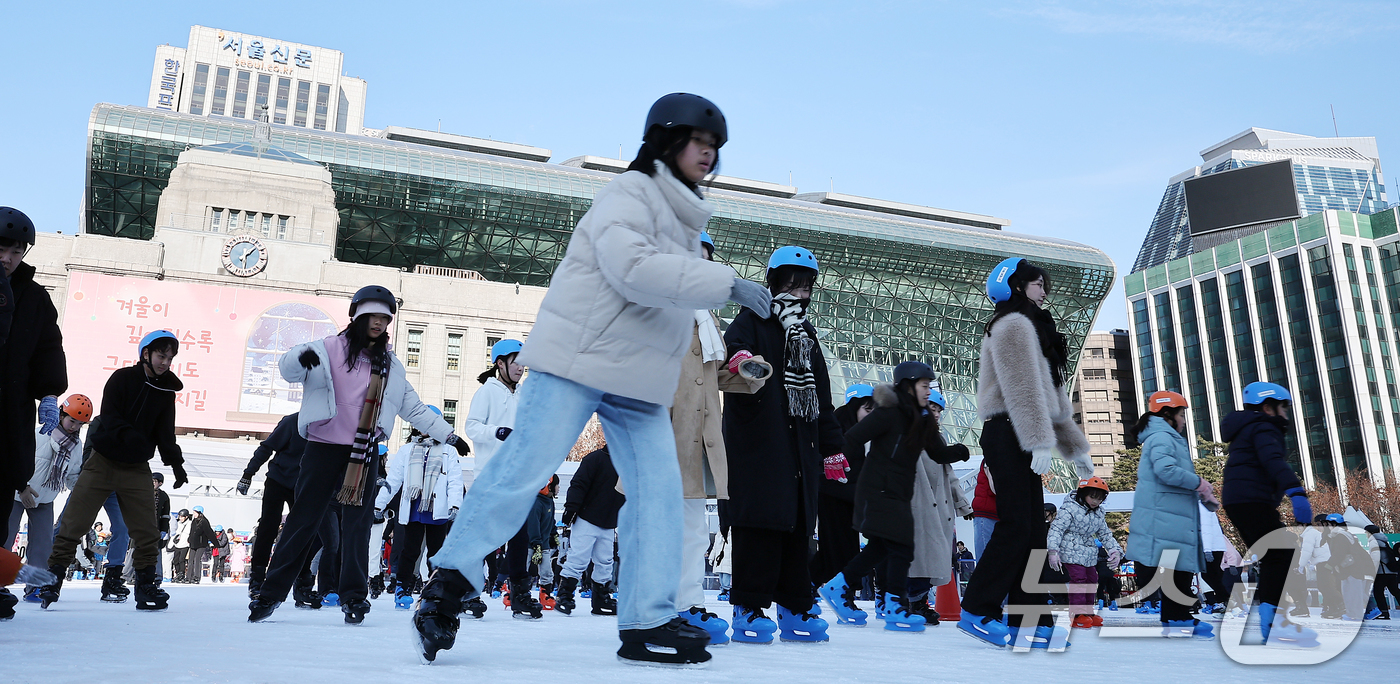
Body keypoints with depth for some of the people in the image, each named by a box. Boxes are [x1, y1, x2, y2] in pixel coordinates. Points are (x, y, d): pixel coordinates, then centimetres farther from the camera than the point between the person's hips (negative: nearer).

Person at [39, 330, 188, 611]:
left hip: (136, 470, 3)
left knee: (147, 530, -1)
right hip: (103, 461, -3)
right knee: (73, 524, -3)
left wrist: (176, 464, -9)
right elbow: (109, 418, -16)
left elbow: (166, 434, 4)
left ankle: (146, 584, 8)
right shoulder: (122, 378, -6)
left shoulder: (166, 392, 5)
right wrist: (130, 436, -33)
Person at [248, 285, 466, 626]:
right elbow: (288, 370, -8)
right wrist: (300, 357, -31)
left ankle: (354, 595, 11)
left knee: (358, 524, 3)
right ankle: (270, 594, 9)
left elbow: (415, 409, 16)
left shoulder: (391, 365, 13)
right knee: (302, 520, 0)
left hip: (365, 453, 3)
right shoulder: (330, 349, 1)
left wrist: (449, 435, 13)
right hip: (323, 448, -3)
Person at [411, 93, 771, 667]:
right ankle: (450, 582, 7)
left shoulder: (685, 220, 21)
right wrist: (725, 282, -25)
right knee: (526, 468, -9)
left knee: (660, 488, -1)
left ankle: (647, 622, 3)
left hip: (641, 380, 8)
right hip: (579, 360, -8)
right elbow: (632, 267, -25)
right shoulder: (628, 193, -8)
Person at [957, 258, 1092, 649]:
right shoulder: (1014, 324, -5)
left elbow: (1052, 396, 26)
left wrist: (1074, 447, 24)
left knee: (1033, 531, 6)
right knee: (1016, 526, -13)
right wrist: (1041, 441, -24)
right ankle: (976, 612, -9)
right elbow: (1023, 390, -17)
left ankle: (1026, 623, 7)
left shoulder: (1032, 328, 27)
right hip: (1007, 435, -10)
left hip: (1019, 440, 10)